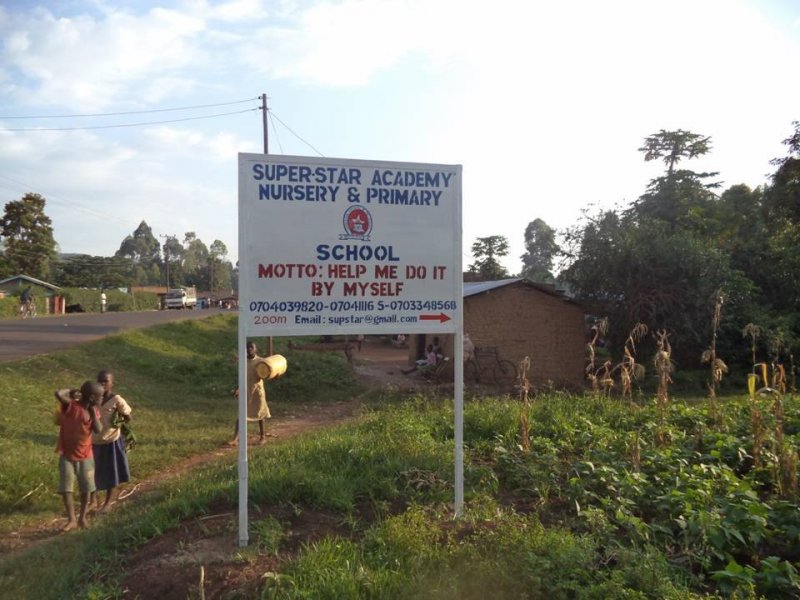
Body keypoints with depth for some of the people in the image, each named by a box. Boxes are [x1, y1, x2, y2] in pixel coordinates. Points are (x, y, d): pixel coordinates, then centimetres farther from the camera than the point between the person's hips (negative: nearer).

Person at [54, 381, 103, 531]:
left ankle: (82, 517, 26)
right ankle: (71, 520, 15)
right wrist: (72, 392, -18)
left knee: (86, 488, 9)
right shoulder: (70, 405, -18)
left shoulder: (93, 410, -3)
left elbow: (98, 430, -16)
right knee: (65, 488, 0)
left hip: (85, 456, 4)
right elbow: (58, 394, -38)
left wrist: (92, 410, -13)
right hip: (67, 455, -4)